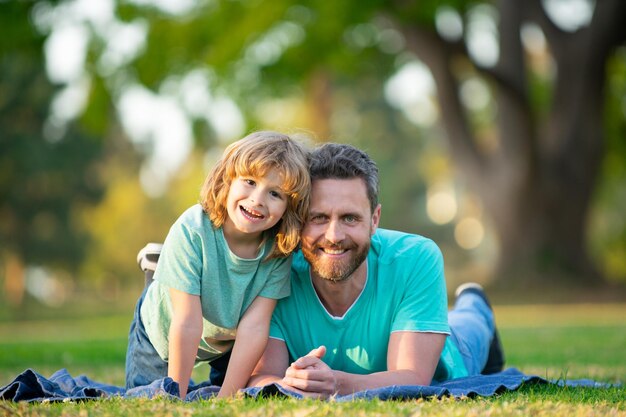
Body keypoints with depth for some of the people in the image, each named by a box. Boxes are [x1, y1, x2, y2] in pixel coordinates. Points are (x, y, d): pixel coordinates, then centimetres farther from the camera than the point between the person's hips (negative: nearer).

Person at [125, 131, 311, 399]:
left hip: (229, 338, 3)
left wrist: (225, 398, -32)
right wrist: (176, 398, -31)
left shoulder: (280, 250, -28)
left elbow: (254, 326, -30)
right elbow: (188, 323, -36)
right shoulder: (192, 231, -37)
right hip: (166, 334, -3)